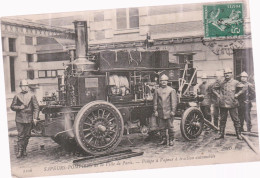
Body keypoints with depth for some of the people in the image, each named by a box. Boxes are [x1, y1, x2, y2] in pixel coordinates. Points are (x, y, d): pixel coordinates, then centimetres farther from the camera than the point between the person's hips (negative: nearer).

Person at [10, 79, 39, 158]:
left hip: (29, 119, 1)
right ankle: (20, 151, -1)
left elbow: (36, 107, 3)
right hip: (19, 119, -1)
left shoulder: (32, 96, 5)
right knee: (20, 135, -5)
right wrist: (19, 107, -12)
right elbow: (12, 106, 8)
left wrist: (35, 117, -6)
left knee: (27, 135, 7)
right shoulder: (17, 96, 6)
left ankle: (24, 150, 20)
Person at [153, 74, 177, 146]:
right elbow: (155, 101, 8)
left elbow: (174, 101, -1)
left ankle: (171, 140, 10)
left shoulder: (171, 90, 2)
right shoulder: (157, 91, 8)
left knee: (170, 127, 1)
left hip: (169, 112, -2)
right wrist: (155, 111, 2)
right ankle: (163, 140, 16)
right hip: (161, 112, 2)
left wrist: (173, 111, -7)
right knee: (161, 127, 6)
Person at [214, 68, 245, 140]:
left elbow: (242, 89, 5)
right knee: (222, 120, 8)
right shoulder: (221, 83, 9)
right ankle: (221, 134, 17)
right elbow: (213, 88, 19)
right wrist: (217, 94, 7)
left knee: (235, 119, 1)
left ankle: (238, 134, 9)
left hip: (232, 104, -2)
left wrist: (237, 94, -5)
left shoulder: (235, 82, 3)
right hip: (223, 104, 2)